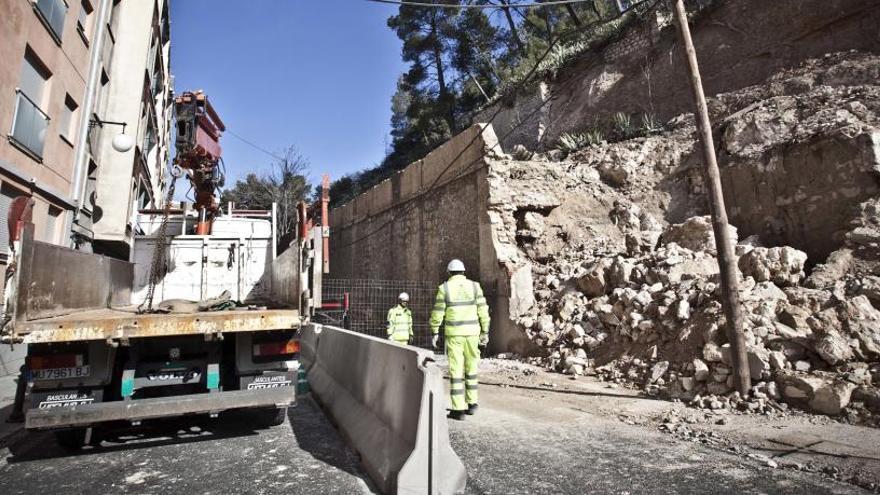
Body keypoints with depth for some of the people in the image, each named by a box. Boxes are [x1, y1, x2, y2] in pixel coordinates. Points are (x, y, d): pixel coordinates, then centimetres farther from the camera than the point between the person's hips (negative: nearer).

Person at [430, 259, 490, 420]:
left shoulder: (444, 288, -4)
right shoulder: (474, 286, 1)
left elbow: (438, 312, -4)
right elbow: (483, 310, 0)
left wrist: (435, 332, 5)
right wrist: (485, 332, 5)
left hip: (453, 333, -2)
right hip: (472, 332, 2)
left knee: (456, 370, 1)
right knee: (471, 368, 17)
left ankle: (458, 409, 2)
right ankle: (471, 403, 23)